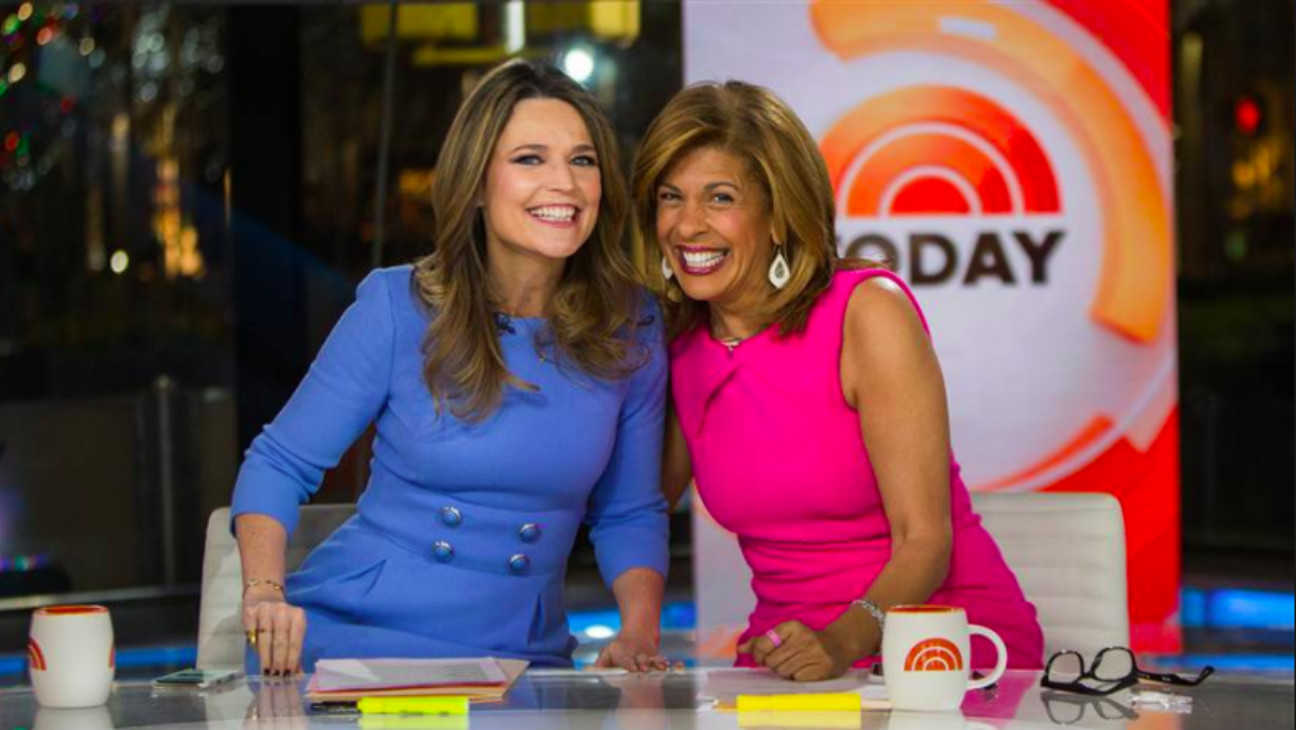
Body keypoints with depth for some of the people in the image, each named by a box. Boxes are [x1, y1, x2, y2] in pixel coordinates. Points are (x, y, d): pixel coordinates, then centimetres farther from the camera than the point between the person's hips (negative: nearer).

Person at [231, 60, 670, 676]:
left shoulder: (630, 329, 0)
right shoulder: (400, 307, -6)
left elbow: (628, 514, 11)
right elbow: (278, 464, -1)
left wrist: (639, 634, -6)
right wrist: (265, 593, -18)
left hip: (520, 657, 3)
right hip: (351, 628, -2)